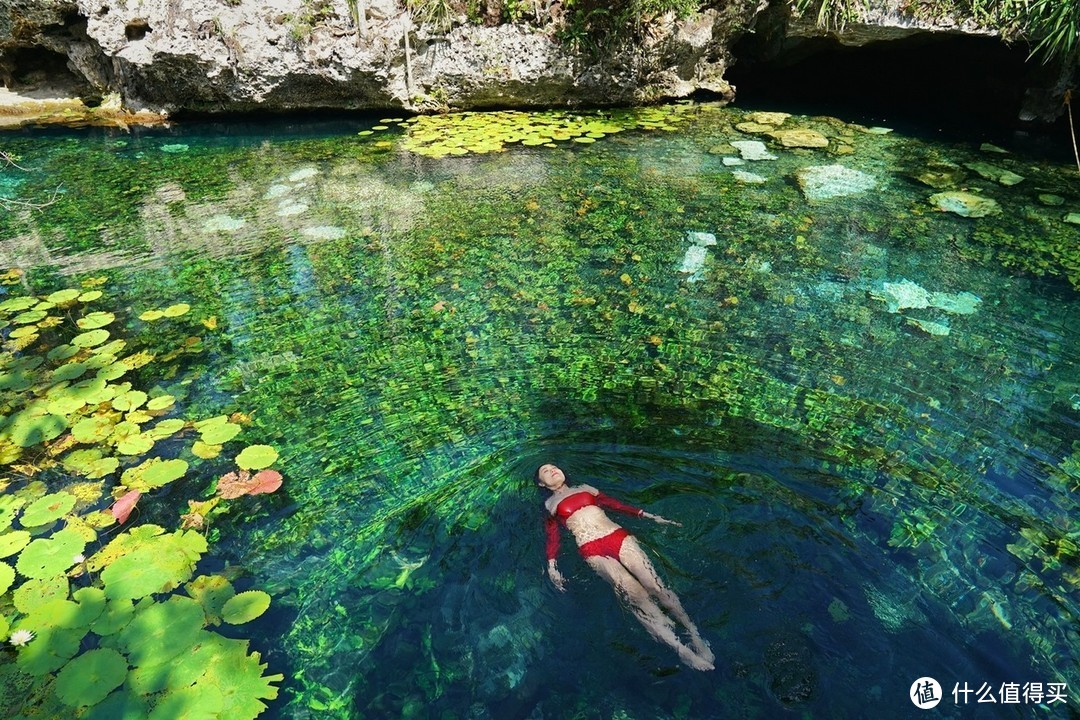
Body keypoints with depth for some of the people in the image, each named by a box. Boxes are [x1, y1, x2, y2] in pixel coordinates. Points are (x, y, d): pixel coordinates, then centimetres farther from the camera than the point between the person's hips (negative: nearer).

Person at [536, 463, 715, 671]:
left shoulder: (585, 488, 25)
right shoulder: (549, 506, 18)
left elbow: (616, 505, 21)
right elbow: (552, 538, 10)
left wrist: (650, 516, 15)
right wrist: (551, 567, -7)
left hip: (618, 536, 3)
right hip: (592, 550, -3)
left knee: (655, 586, -18)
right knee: (634, 594, -23)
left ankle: (695, 636, -13)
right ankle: (681, 649, -26)